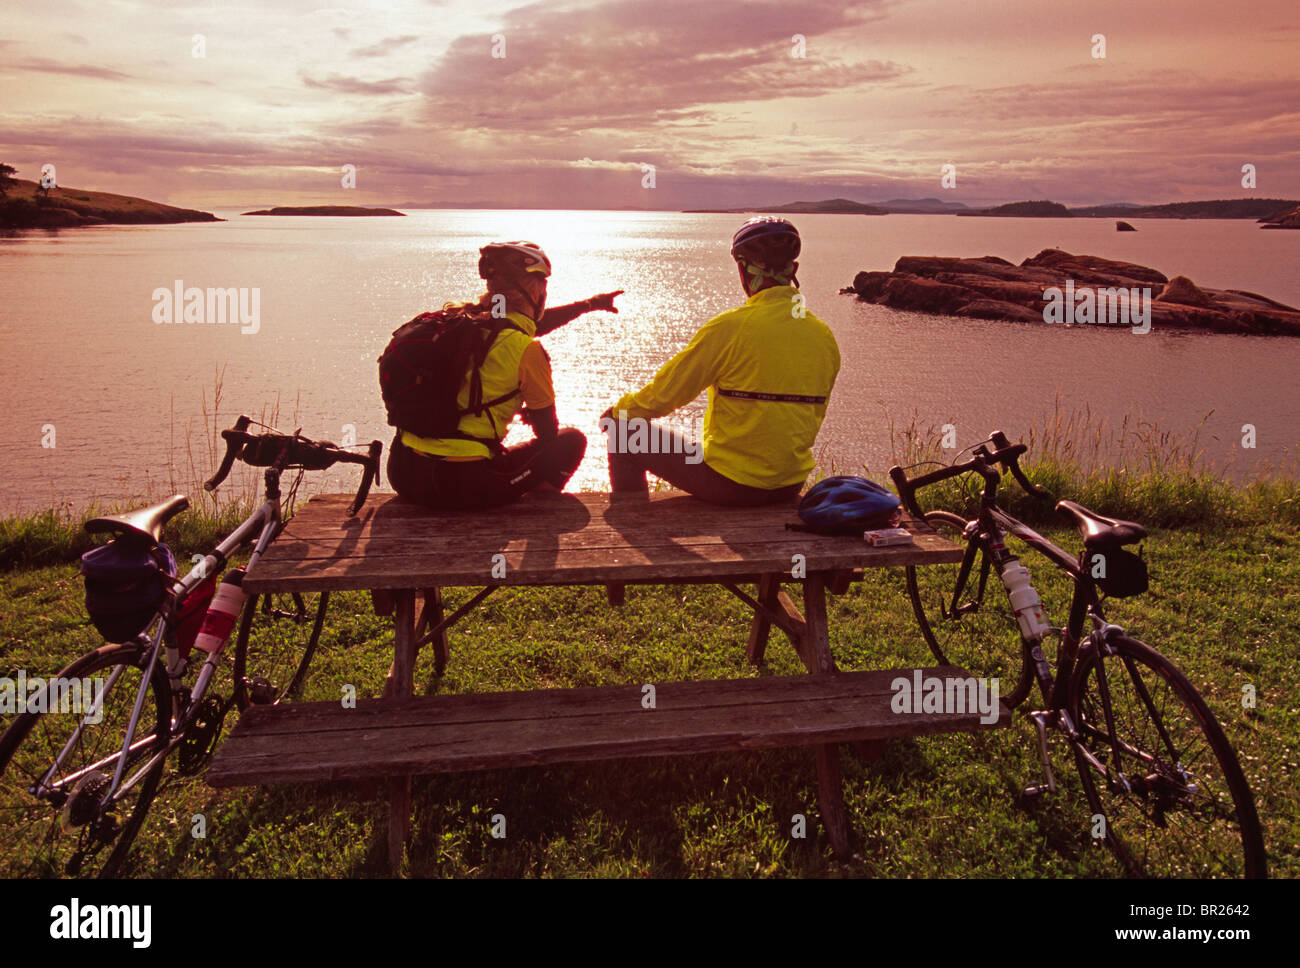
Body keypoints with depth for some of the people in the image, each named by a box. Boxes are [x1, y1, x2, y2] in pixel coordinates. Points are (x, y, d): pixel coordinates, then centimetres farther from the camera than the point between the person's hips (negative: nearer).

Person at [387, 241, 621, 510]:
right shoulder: (526, 351, -11)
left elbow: (532, 323, 30)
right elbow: (548, 433, 2)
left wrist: (589, 304, 42)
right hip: (461, 485, -6)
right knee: (572, 440, 11)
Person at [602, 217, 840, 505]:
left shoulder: (730, 327, -17)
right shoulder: (824, 336, 0)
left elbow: (663, 394, -9)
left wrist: (618, 412, 10)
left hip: (731, 486, -6)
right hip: (791, 487, 7)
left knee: (627, 437, 10)